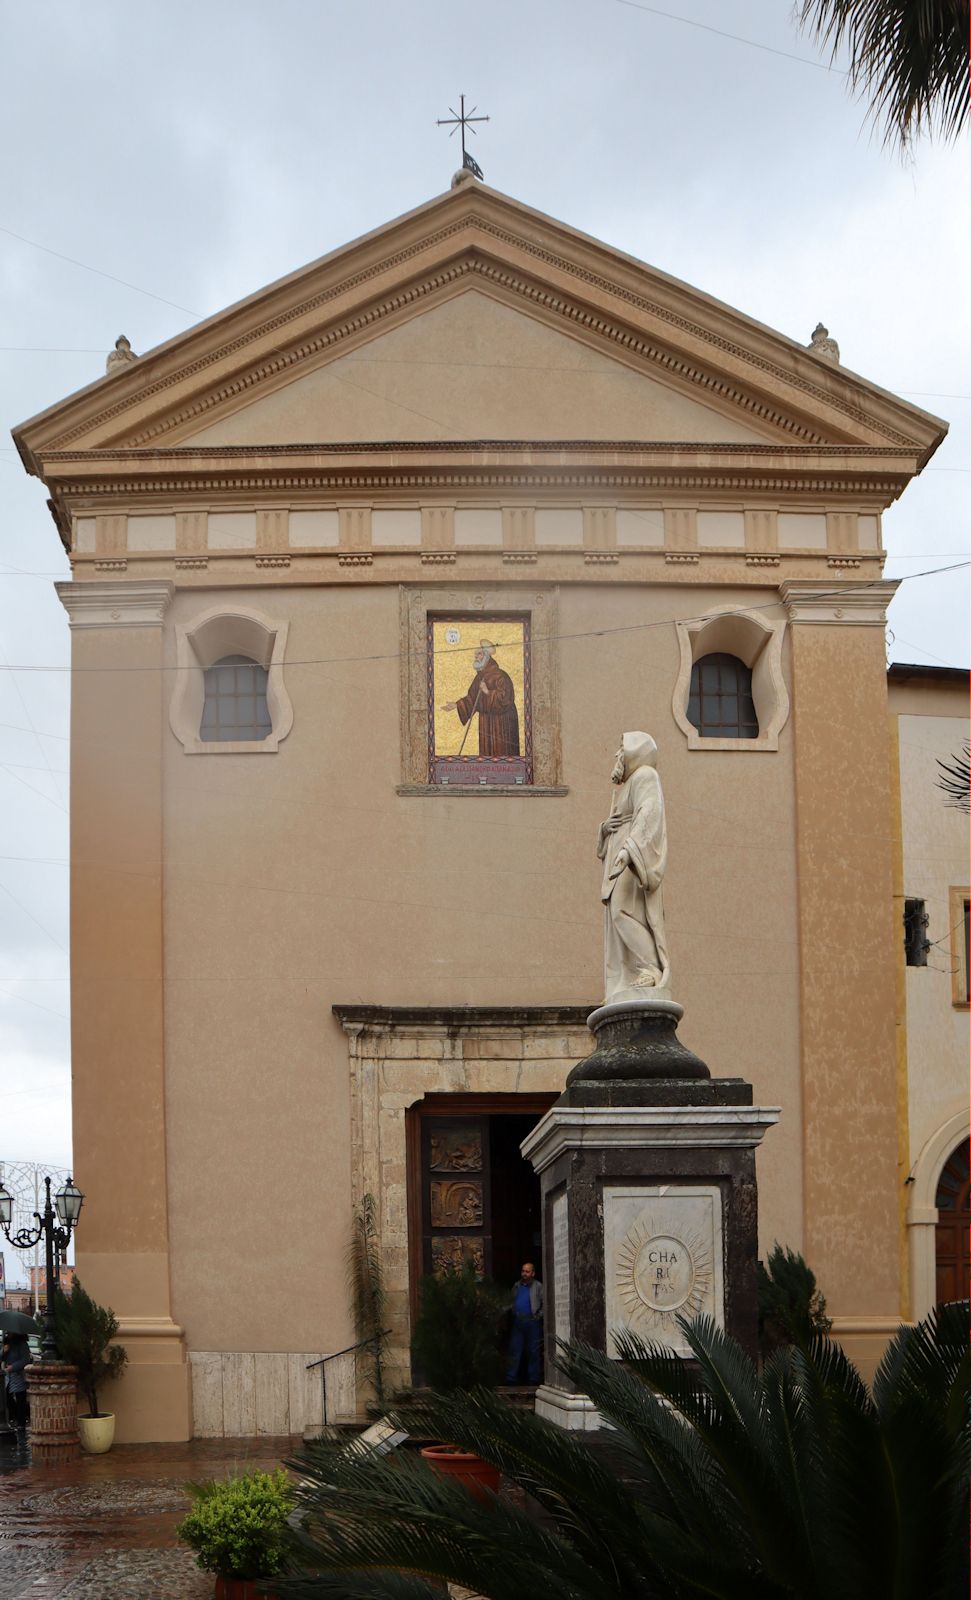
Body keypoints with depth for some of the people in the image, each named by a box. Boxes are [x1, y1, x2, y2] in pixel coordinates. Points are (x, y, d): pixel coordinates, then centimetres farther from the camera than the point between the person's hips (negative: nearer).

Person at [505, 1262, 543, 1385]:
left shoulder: (538, 1287, -1)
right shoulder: (517, 1286, 15)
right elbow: (512, 1302, 24)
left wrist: (538, 1316, -9)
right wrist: (513, 1314, 12)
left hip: (532, 1321, -5)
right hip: (518, 1322, 5)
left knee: (533, 1351, 0)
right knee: (514, 1351, 3)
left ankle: (534, 1379, 5)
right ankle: (511, 1378, 5)